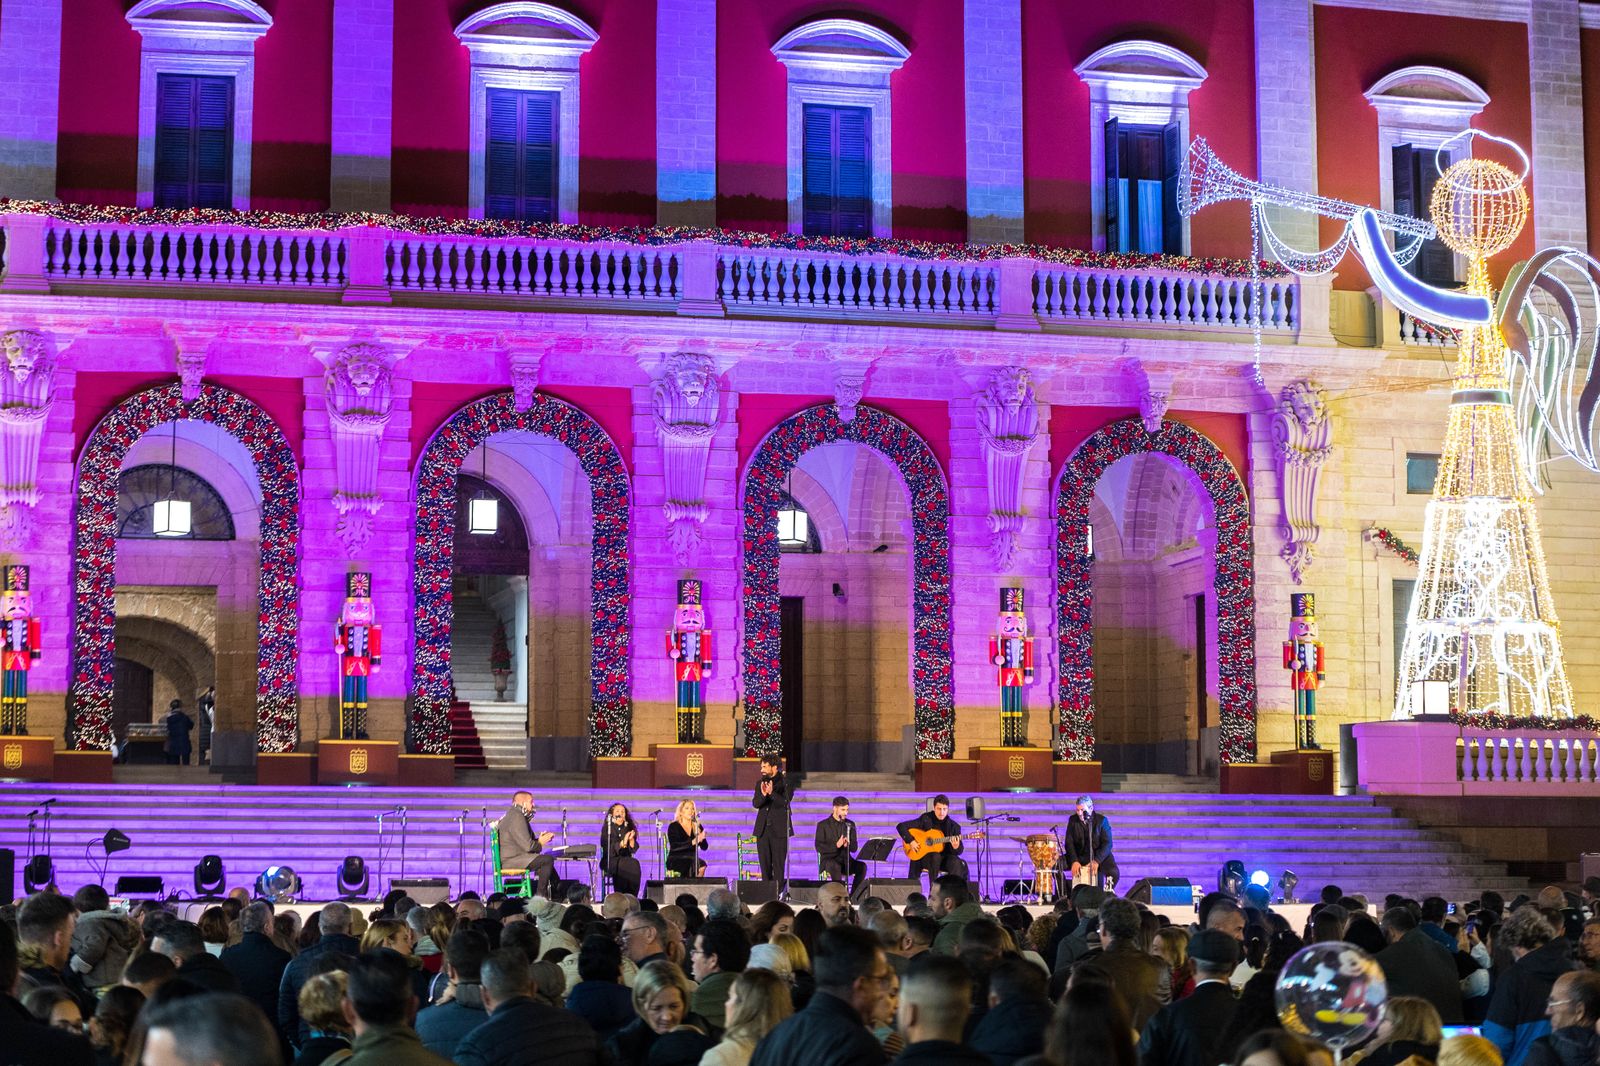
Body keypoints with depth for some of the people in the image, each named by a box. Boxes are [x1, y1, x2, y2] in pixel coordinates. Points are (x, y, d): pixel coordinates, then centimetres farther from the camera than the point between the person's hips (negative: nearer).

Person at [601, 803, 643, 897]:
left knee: (635, 863, -29)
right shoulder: (607, 828, 3)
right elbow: (607, 848, -9)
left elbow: (634, 850, 10)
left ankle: (632, 897, -29)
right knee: (626, 865, -33)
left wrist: (631, 839, -10)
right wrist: (623, 843, -22)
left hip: (626, 859, 4)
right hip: (610, 861, -4)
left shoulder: (628, 828, 14)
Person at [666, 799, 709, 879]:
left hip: (692, 859, 4)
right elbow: (674, 846, -16)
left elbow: (704, 847, 6)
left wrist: (702, 839, -17)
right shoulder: (673, 827, -1)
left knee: (702, 865, -30)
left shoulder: (697, 827, 12)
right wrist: (692, 842, -27)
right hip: (676, 862, -4)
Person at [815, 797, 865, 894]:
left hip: (845, 860, 4)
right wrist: (836, 845, -23)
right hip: (828, 860, -4)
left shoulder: (850, 824, 11)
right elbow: (819, 847, -8)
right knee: (835, 866, -38)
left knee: (862, 866, -26)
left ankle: (853, 896, -21)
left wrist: (848, 844, -17)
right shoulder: (822, 825, 1)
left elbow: (854, 848, 8)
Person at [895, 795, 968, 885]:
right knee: (935, 856, -36)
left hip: (945, 857, 2)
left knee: (957, 862, -31)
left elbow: (959, 851, 3)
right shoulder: (925, 819, -2)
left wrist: (956, 847, -22)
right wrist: (911, 841, -16)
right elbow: (901, 826, -4)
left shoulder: (954, 826, 2)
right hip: (924, 857, -2)